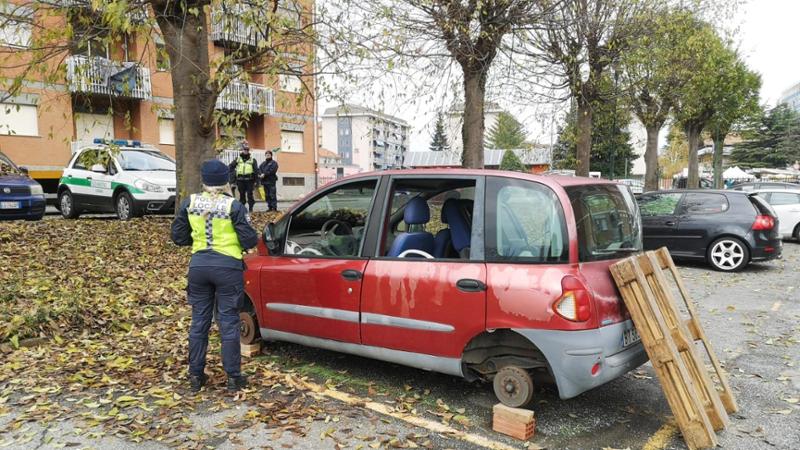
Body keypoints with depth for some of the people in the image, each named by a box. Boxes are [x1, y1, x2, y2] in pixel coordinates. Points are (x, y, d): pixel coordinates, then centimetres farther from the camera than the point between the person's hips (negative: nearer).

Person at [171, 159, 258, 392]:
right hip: (228, 267, -3)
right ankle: (233, 377, 11)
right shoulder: (233, 206, -12)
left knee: (199, 321, 13)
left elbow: (178, 237, 7)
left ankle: (196, 375, 21)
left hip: (198, 266, 3)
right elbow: (249, 241, -11)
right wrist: (250, 238, 11)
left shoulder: (189, 203, 0)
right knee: (228, 322, 4)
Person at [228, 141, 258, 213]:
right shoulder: (238, 159, 8)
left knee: (250, 195, -1)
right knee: (241, 195, 9)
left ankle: (251, 208, 5)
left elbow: (256, 171, -1)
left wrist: (255, 181, -7)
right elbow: (231, 167, 9)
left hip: (249, 180, -2)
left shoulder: (252, 160, 3)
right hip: (240, 180, 2)